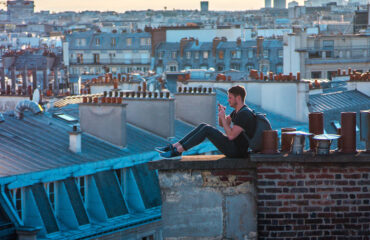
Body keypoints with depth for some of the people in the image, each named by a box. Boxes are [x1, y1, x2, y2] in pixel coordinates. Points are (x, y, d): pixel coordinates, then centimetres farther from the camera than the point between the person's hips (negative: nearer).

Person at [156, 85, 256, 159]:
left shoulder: (244, 114, -18)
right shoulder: (237, 111, 15)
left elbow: (231, 136, -25)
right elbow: (221, 124, 26)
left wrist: (223, 117, -16)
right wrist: (221, 113, 4)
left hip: (236, 151, -10)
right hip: (232, 146, 10)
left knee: (207, 129, -19)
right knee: (203, 126, 5)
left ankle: (177, 151, -16)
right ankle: (174, 146, 0)